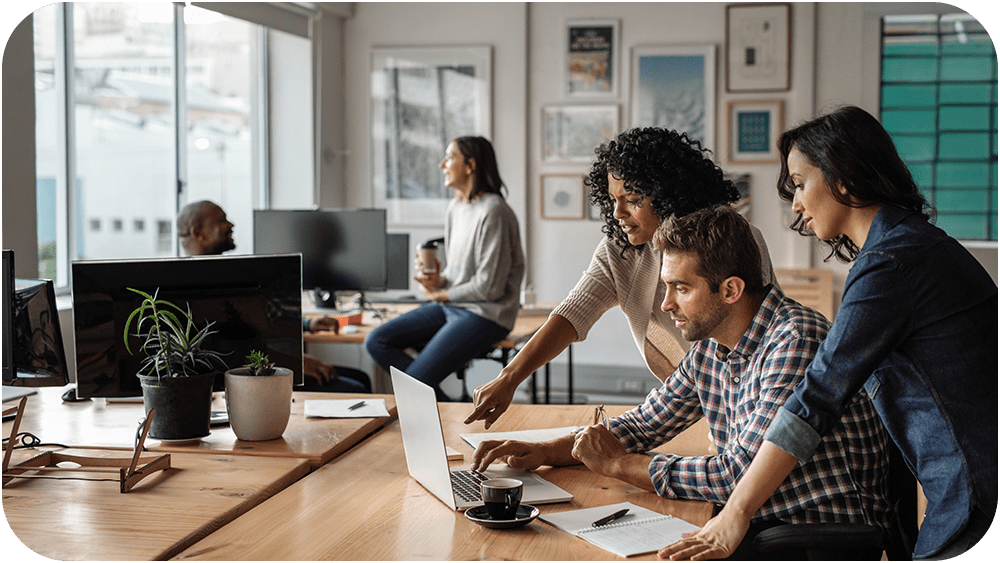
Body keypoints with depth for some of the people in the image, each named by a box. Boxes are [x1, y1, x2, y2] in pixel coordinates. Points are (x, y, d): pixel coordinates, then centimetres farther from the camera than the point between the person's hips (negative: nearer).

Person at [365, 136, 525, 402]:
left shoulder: (493, 212, -18)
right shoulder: (455, 206, 11)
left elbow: (489, 287, -19)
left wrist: (440, 295, -6)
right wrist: (439, 280, -3)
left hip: (485, 314, -9)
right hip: (451, 307, 10)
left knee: (414, 382, -20)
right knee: (376, 342, -3)